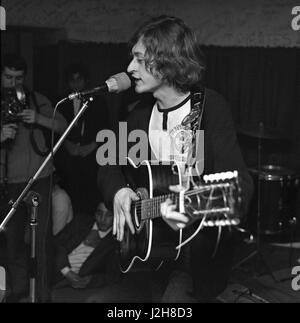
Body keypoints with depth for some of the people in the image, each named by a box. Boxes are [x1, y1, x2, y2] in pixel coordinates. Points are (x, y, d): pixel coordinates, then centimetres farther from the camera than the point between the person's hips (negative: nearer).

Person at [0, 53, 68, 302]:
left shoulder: (36, 99, 6)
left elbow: (63, 126, 3)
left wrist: (40, 119, -14)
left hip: (39, 177, -1)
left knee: (42, 237, -1)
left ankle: (44, 293, 8)